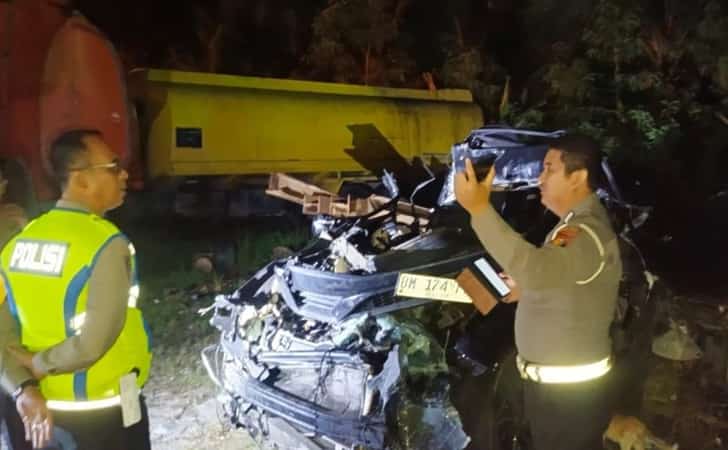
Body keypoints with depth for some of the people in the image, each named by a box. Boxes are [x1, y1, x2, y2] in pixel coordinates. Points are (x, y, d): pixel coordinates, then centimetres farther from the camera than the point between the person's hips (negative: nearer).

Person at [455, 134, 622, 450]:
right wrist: (527, 291, 5)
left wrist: (480, 210, -48)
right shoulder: (579, 223, 9)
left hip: (568, 388, -10)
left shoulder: (588, 234, -26)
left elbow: (537, 269, -45)